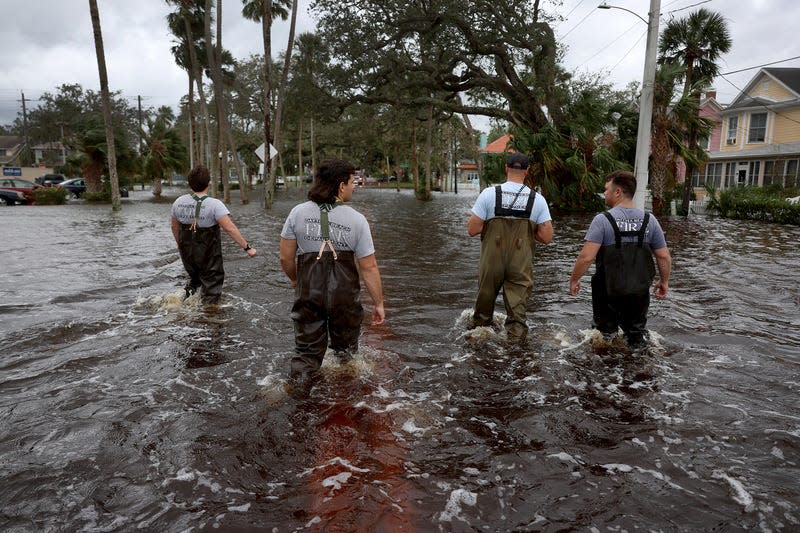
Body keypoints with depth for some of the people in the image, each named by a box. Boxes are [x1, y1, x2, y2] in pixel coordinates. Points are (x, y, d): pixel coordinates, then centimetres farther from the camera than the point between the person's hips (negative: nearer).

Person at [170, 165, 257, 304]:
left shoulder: (178, 202, -2)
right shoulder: (214, 205, -19)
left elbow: (174, 227, 11)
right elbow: (230, 228, -28)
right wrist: (247, 247, -25)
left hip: (186, 253, 5)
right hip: (209, 255, -5)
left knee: (194, 277, 31)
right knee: (211, 284, 9)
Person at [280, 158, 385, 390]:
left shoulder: (298, 212, -3)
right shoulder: (356, 219, -10)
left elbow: (286, 258, 1)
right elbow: (369, 267, -9)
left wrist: (295, 279, 20)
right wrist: (378, 302, 1)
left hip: (308, 293, 1)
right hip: (344, 295, -1)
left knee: (307, 349, 15)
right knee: (345, 348, 21)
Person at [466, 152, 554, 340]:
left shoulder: (489, 193, -8)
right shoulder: (538, 199, -3)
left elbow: (472, 229, -8)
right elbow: (547, 238, -4)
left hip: (492, 260, 0)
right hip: (521, 264, 0)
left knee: (485, 296, 20)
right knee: (517, 307, 7)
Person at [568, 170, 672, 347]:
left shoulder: (602, 220, -15)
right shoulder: (649, 220, -1)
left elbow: (586, 257, -22)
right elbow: (664, 257, 1)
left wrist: (574, 280, -7)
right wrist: (664, 281, 17)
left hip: (608, 291, -3)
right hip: (640, 291, 4)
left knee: (606, 333, 15)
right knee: (637, 332, 21)